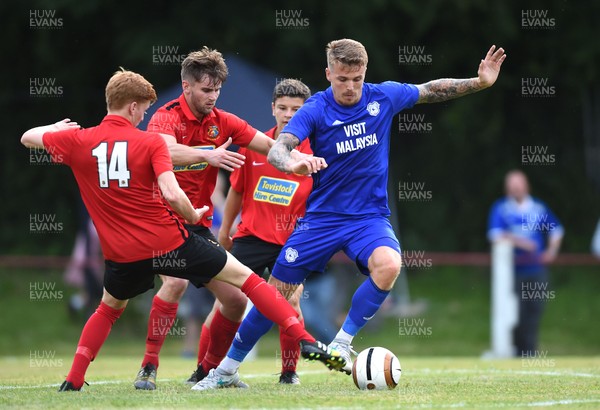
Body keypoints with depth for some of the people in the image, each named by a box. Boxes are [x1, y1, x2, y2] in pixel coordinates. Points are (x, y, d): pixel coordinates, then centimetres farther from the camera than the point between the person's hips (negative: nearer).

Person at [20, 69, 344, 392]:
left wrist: (57, 128, 33)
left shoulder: (78, 141, 0)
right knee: (244, 278, 8)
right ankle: (305, 341, 0)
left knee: (109, 308, 32)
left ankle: (73, 382, 23)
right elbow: (172, 195, -20)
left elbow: (28, 138, 14)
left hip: (121, 254, 3)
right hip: (169, 242, -3)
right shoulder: (150, 142, -8)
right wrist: (193, 216, -1)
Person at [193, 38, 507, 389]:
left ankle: (342, 344, -15)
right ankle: (226, 370, 16)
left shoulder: (384, 97, -5)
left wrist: (480, 82, 5)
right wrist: (293, 164, -49)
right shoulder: (315, 110, -13)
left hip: (370, 216, 1)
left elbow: (433, 90, 13)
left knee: (388, 265, -31)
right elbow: (276, 149, -27)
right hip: (322, 216, -1)